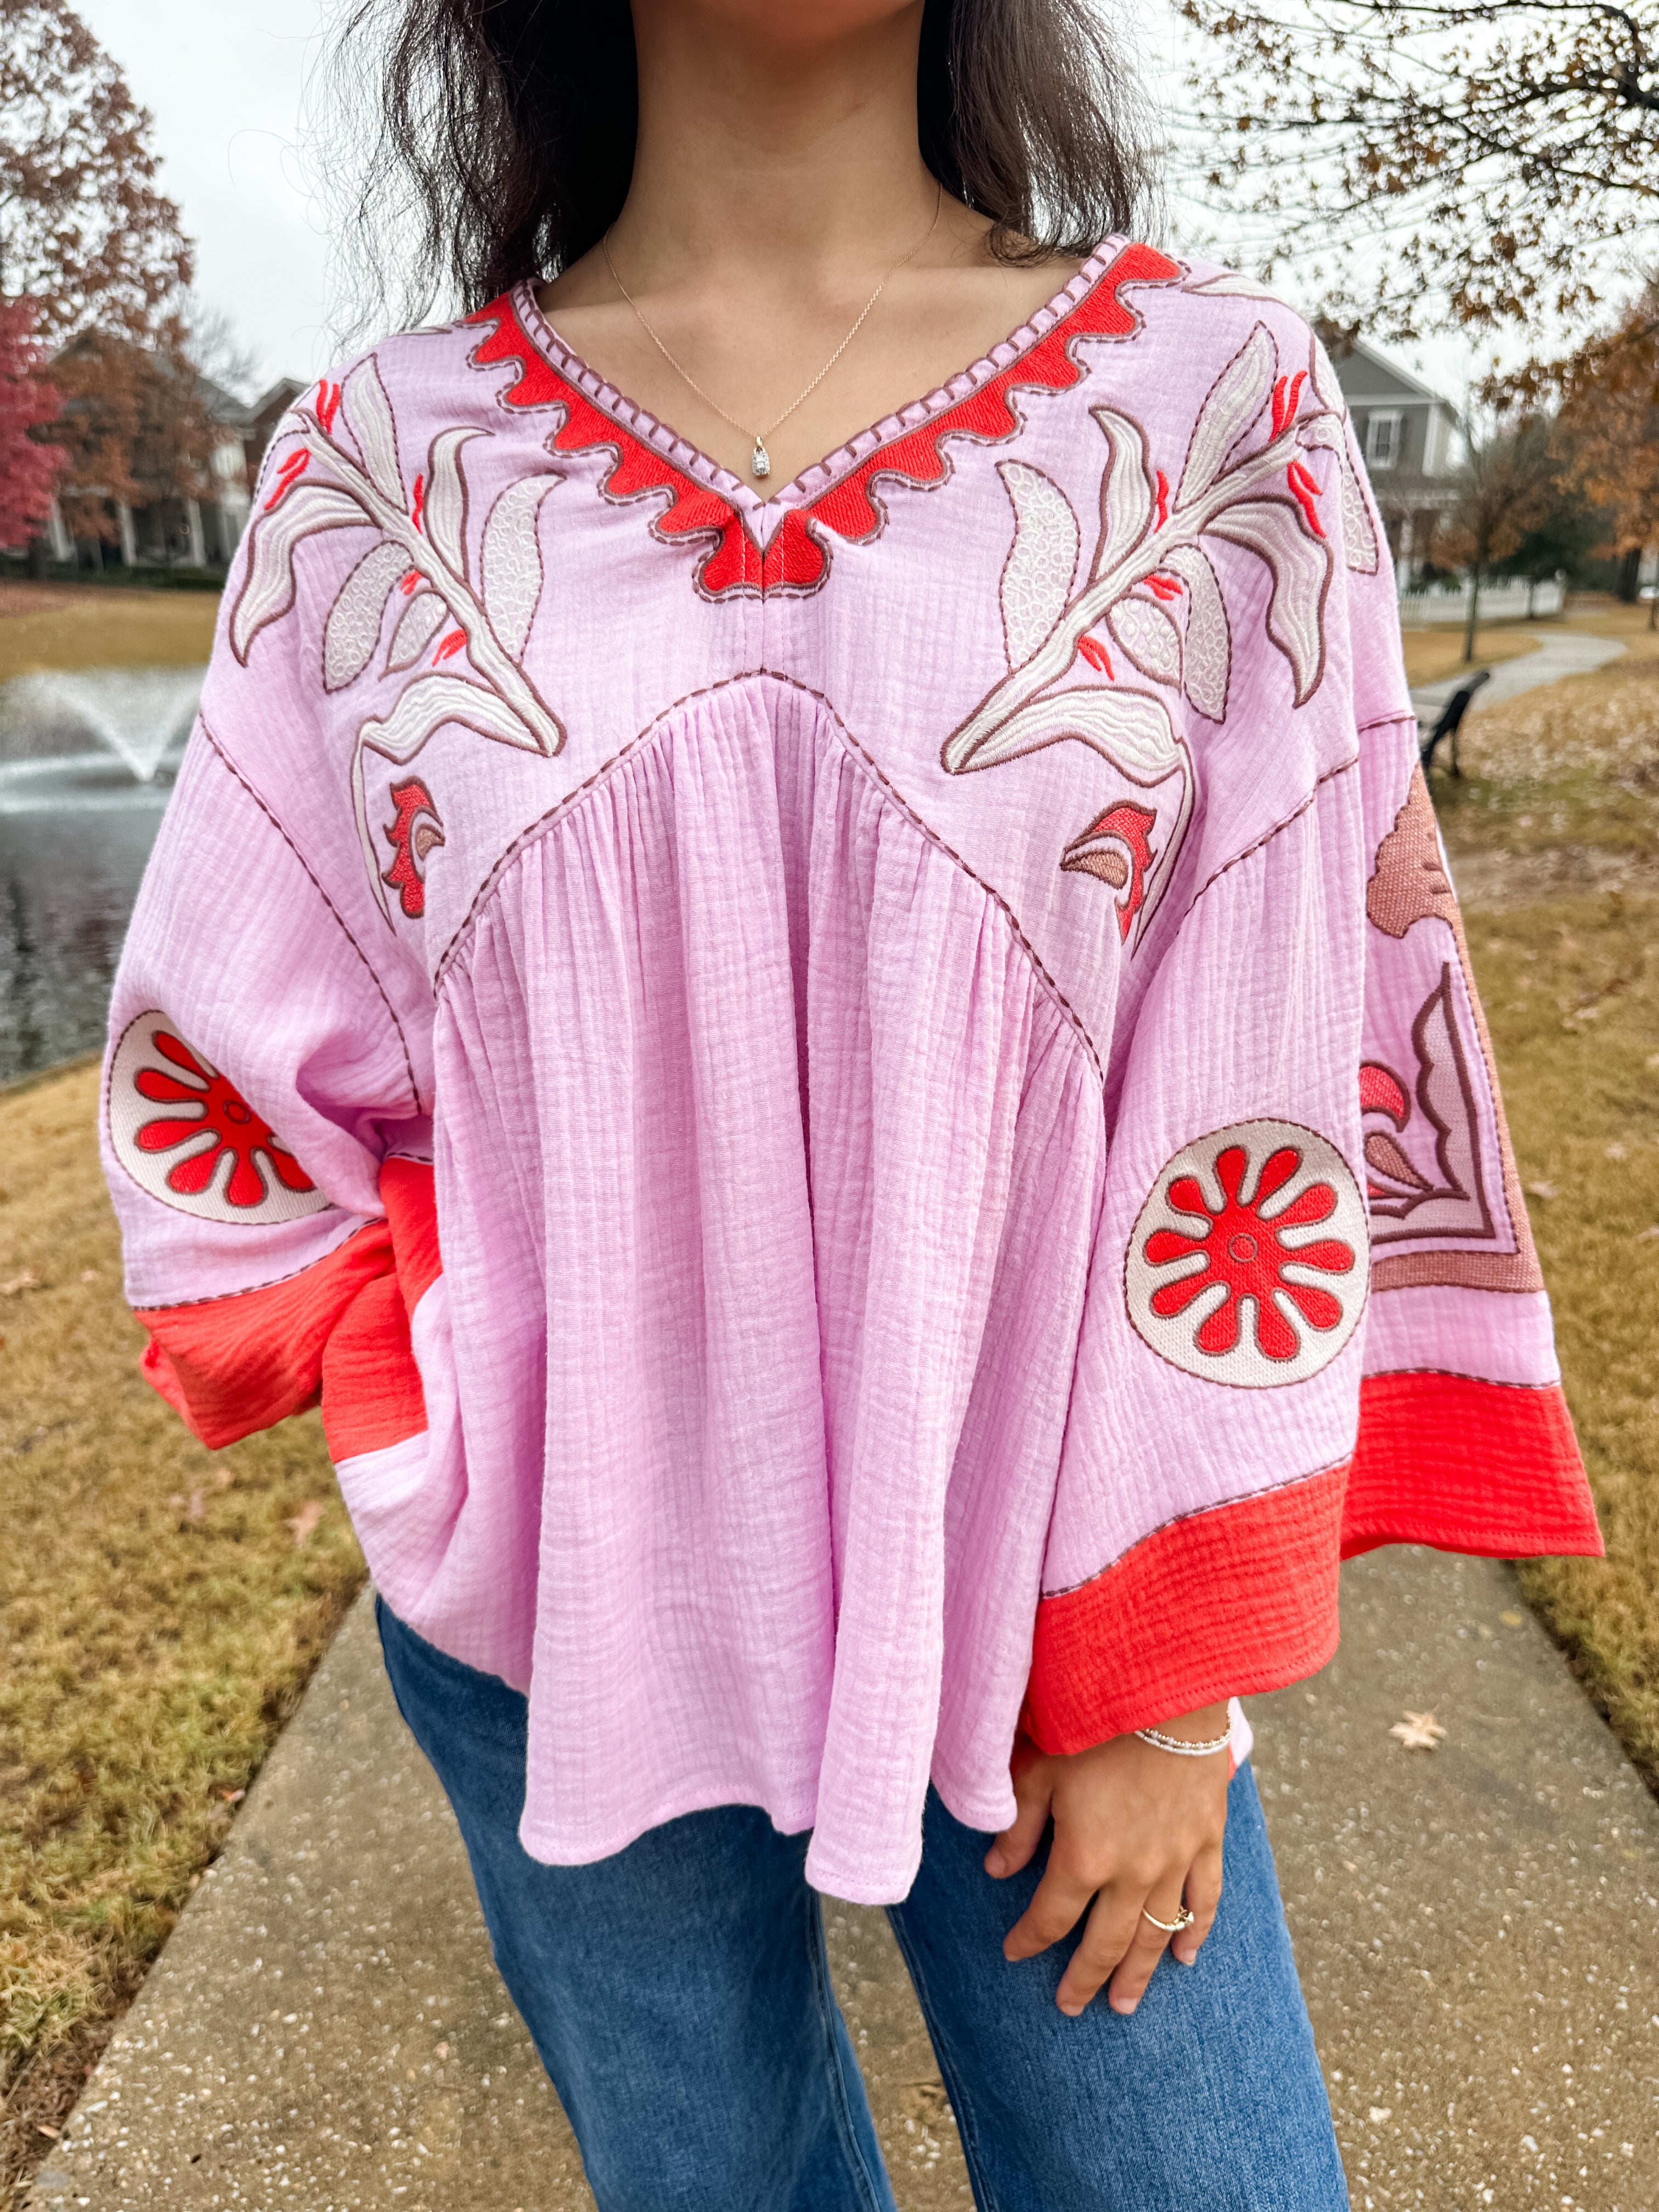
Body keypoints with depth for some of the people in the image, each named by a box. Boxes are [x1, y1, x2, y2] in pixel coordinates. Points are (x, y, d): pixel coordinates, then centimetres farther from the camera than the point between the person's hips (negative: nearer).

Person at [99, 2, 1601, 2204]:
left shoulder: (1223, 398, -5)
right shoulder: (381, 463, -2)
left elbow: (1274, 1073, -7)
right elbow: (214, 1062, 3)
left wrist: (1166, 1669, -5)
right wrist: (451, 1488, -7)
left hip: (1030, 1597, 0)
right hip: (557, 1618, 2)